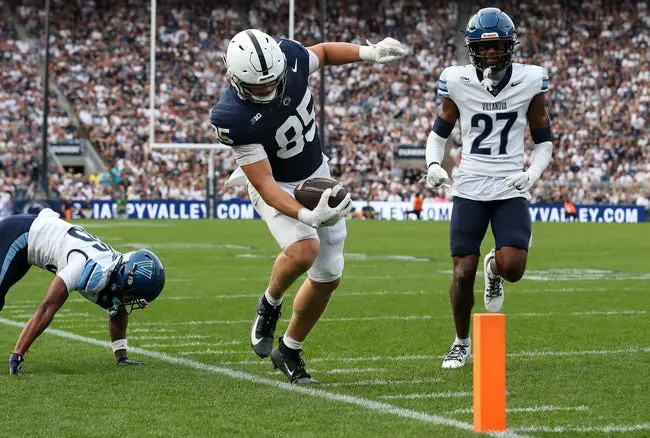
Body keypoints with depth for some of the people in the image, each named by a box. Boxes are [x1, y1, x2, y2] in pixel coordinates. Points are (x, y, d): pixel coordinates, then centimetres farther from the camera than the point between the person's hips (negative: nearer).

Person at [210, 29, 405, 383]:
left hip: (318, 177, 5)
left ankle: (289, 351, 29)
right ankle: (269, 305, -1)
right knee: (303, 250, -33)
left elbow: (324, 52, 4)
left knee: (328, 277, 8)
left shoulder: (289, 57, -23)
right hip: (278, 188, -5)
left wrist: (369, 52, -9)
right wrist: (307, 216, -48)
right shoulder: (233, 117, -36)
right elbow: (265, 184, -35)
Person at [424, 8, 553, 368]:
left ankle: (493, 268, 22)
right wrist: (433, 164, -6)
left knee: (512, 268, -18)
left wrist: (533, 174, -10)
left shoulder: (529, 82, -2)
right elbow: (439, 132, 13)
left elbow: (543, 141, 8)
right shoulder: (457, 82, -2)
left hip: (511, 190, 0)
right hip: (470, 188, 0)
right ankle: (461, 342, 20)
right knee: (463, 272, -4)